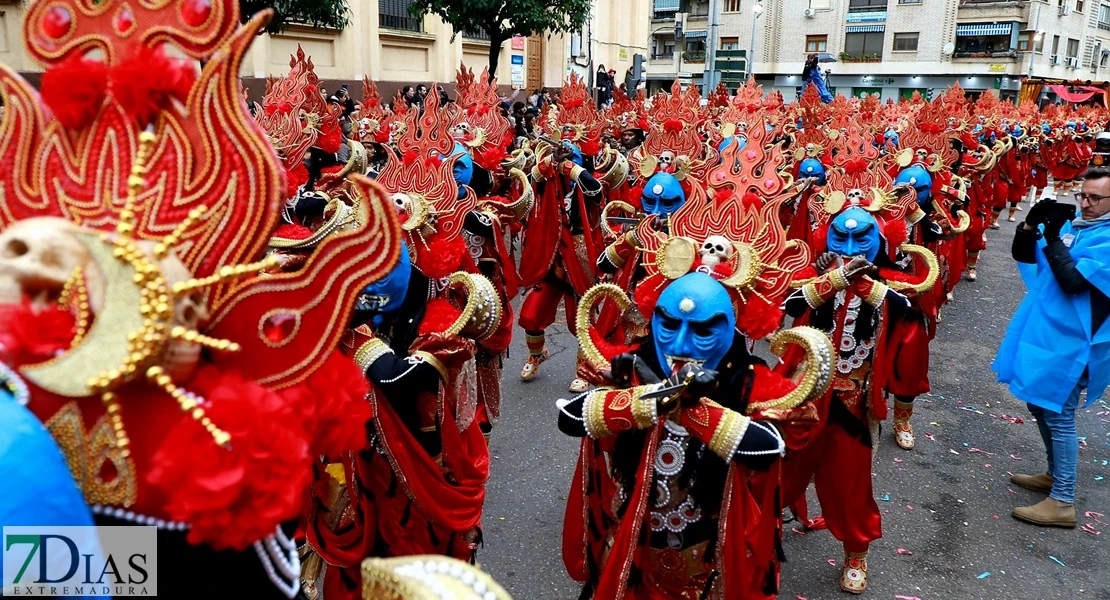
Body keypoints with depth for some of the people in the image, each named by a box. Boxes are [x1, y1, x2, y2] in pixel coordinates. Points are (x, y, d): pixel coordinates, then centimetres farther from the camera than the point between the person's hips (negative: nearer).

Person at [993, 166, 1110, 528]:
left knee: (1058, 415, -4)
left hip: (1069, 339, -9)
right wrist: (1031, 224, -10)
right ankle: (1054, 475, 36)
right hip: (1042, 330, 9)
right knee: (1039, 404, 19)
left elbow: (1074, 280, -26)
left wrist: (1052, 237, -27)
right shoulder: (1071, 224, 8)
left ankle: (1063, 502, 5)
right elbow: (1023, 256, 7)